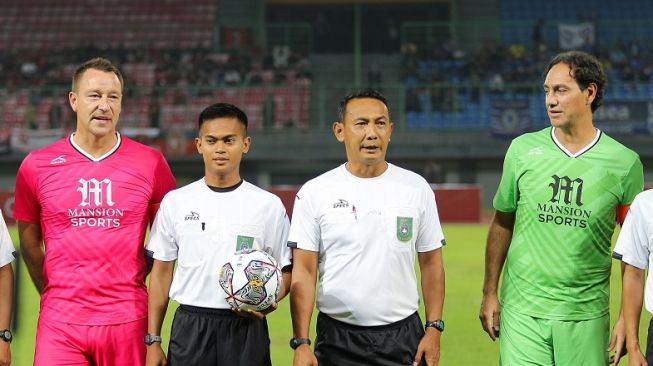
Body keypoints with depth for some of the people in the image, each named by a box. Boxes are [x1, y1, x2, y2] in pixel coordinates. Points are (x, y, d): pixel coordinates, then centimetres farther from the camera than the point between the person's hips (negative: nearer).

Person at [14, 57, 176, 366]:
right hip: (60, 323, 0)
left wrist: (132, 281, 8)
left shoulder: (151, 163, 1)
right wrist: (50, 294, 11)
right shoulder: (36, 166, 2)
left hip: (128, 321, 0)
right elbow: (29, 241, 13)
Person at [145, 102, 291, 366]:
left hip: (246, 328, 0)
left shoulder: (269, 205, 2)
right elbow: (161, 272, 8)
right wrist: (153, 341, 4)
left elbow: (285, 270, 7)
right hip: (189, 327, 1)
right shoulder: (175, 202, 5)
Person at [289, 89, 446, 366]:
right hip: (337, 340, -1)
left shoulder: (416, 188, 5)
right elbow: (303, 271, -4)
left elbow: (431, 262, 8)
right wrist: (301, 343, -12)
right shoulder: (314, 193, -1)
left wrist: (434, 328, -1)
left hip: (403, 335, 1)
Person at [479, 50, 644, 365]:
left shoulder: (625, 162, -2)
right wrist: (489, 292, 8)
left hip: (586, 315, 0)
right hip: (522, 311, 1)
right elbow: (502, 223, 10)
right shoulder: (522, 150, 2)